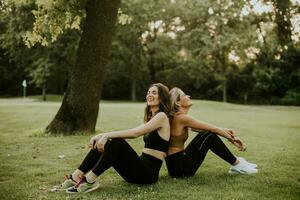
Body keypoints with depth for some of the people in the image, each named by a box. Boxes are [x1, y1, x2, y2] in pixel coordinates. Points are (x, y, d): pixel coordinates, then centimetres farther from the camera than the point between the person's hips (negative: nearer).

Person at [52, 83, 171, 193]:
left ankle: (89, 181, -26)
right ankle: (74, 178, -10)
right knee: (101, 144, -5)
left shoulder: (162, 116, -8)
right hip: (141, 167, 8)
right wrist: (103, 136, -4)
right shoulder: (150, 117, 19)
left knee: (117, 142, -29)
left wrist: (107, 135, -22)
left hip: (149, 173, -8)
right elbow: (133, 133, 9)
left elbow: (135, 133, -20)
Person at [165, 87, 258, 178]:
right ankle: (237, 164, 5)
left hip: (176, 165, 9)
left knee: (206, 134, 11)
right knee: (210, 135, -8)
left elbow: (206, 128, 18)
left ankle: (235, 163, 14)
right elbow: (213, 129, -10)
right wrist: (233, 139, 1)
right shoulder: (181, 118, -17)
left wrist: (225, 130, 9)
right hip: (180, 167, -9)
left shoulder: (177, 117, 11)